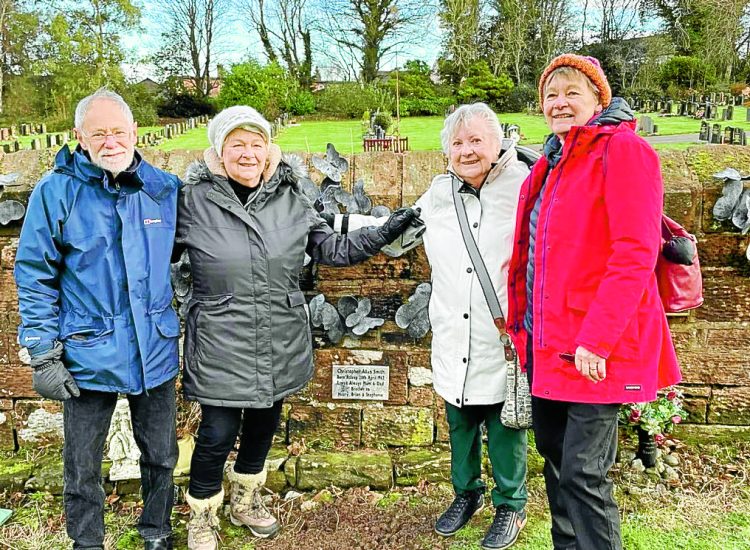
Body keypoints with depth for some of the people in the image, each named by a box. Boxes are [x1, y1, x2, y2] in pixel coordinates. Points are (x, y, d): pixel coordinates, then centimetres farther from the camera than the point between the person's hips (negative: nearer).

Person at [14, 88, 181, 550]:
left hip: (156, 352, 3)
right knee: (83, 468, 14)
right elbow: (35, 278, -6)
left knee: (161, 455, 19)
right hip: (88, 356, -2)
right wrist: (44, 355, -9)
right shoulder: (56, 191, -9)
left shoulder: (166, 189, -1)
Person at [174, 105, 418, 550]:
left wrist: (385, 234, -3)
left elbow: (332, 249, 5)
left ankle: (246, 502, 45)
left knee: (264, 425, 19)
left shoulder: (290, 199, 1)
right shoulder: (194, 201, -7)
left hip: (279, 344, 4)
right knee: (218, 434, 2)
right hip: (222, 346, -3)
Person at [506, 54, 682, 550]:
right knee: (554, 456, 17)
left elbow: (636, 252, -18)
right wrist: (523, 324, 12)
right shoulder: (550, 165, 15)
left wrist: (596, 339, -22)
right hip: (546, 341, 8)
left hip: (594, 349, -8)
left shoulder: (623, 151, -10)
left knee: (582, 472, -3)